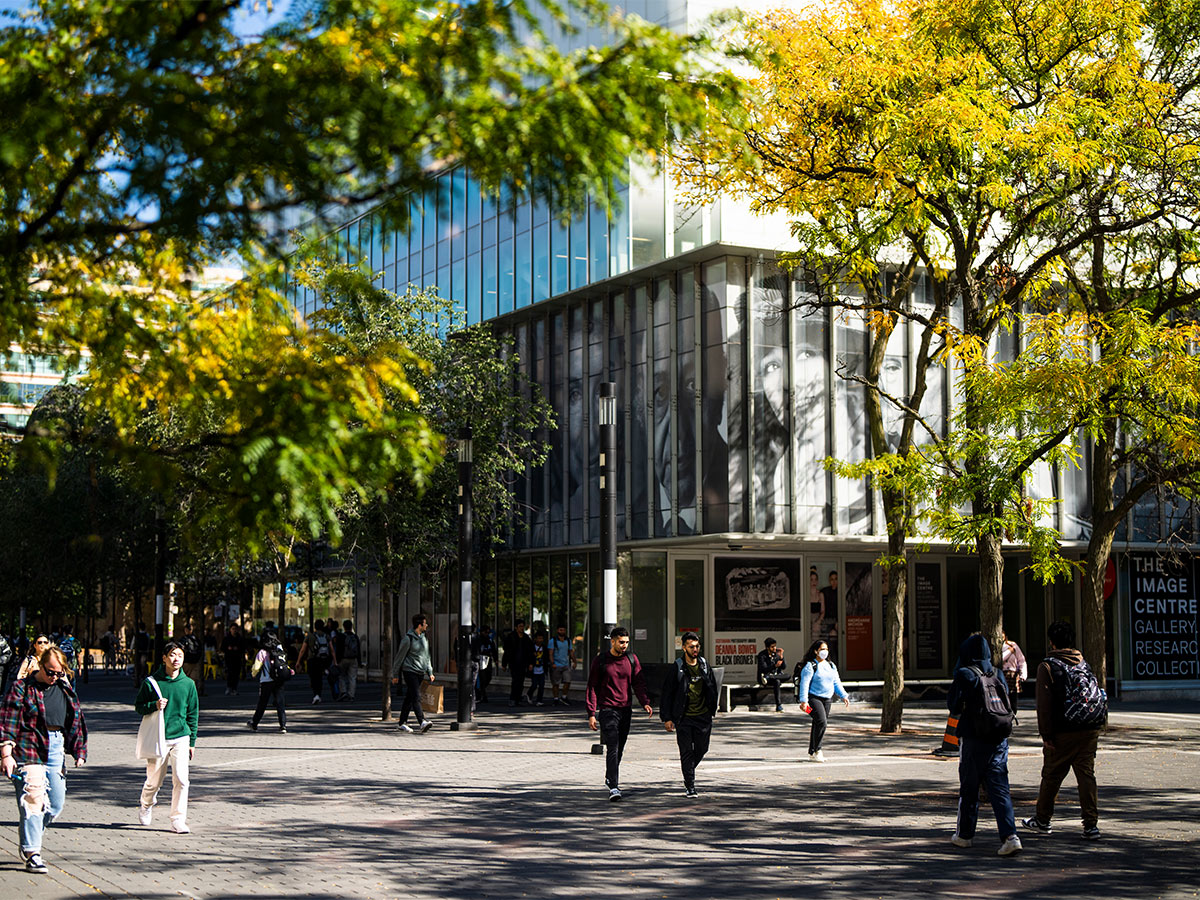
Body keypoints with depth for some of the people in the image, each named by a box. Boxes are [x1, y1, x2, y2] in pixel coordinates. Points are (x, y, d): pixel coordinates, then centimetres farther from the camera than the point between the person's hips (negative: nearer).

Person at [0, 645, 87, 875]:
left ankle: (27, 839, 29)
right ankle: (32, 853, -8)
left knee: (56, 805, 8)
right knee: (32, 801, -12)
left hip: (56, 752, 6)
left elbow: (76, 721, 20)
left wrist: (79, 750, 15)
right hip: (29, 752, -6)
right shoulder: (21, 688, -4)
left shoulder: (65, 689, 13)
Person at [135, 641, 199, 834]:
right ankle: (146, 806, 41)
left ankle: (178, 820, -2)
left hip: (180, 738, 1)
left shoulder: (188, 684, 4)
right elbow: (138, 706, 5)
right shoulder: (151, 682, -3)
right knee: (154, 781, 9)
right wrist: (154, 706, -16)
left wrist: (192, 742, 10)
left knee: (181, 779, -10)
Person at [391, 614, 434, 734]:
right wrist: (395, 675, -1)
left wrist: (430, 672, 15)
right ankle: (422, 722, -26)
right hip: (409, 671, -7)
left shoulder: (424, 638, 13)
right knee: (416, 697, -16)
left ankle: (402, 723, 17)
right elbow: (400, 657, -4)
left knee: (409, 698, 11)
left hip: (420, 672, 7)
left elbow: (426, 656, 22)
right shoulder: (408, 638, -10)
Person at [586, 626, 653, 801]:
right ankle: (613, 787, -18)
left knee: (619, 749, 13)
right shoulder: (601, 660, -4)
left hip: (626, 710, 4)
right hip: (607, 709, -4)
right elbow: (592, 687, -2)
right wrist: (591, 713, -8)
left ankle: (610, 779, 32)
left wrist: (645, 702, -11)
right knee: (613, 749, -14)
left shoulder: (632, 658, 6)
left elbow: (638, 683, 7)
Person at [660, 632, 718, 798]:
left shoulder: (704, 665, 7)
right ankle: (690, 786, 4)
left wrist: (712, 710, 14)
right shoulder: (676, 669, -6)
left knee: (701, 749, 9)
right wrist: (667, 718, -7)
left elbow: (712, 688, 17)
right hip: (684, 718, -4)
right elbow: (667, 694, -4)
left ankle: (689, 774, 35)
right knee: (686, 752, -3)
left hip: (703, 716, 4)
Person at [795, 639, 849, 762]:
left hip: (827, 699, 7)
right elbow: (804, 684, -12)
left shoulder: (831, 666, 16)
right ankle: (815, 751, -13)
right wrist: (803, 700, -20)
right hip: (814, 698, -7)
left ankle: (812, 753, 14)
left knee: (818, 725, 7)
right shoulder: (810, 666, -7)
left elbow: (836, 683, 18)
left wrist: (843, 696, 6)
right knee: (821, 722, -20)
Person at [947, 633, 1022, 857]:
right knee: (999, 788, 2)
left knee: (968, 788, 10)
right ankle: (1010, 836, -12)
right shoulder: (998, 675, 7)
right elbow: (1007, 705, 14)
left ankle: (965, 834, 23)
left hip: (974, 740, -4)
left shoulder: (965, 675, -10)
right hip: (999, 739, 4)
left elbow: (954, 706, -5)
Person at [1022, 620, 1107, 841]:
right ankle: (1091, 825, -2)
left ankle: (1042, 820, 20)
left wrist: (1046, 734, -9)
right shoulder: (1083, 663, 13)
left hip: (1063, 732, -4)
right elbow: (1096, 693, 15)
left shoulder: (1047, 666, -4)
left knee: (1051, 776, 8)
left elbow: (1044, 704, -10)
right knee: (1086, 775, 4)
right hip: (1090, 730, 5)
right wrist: (1096, 723, 18)